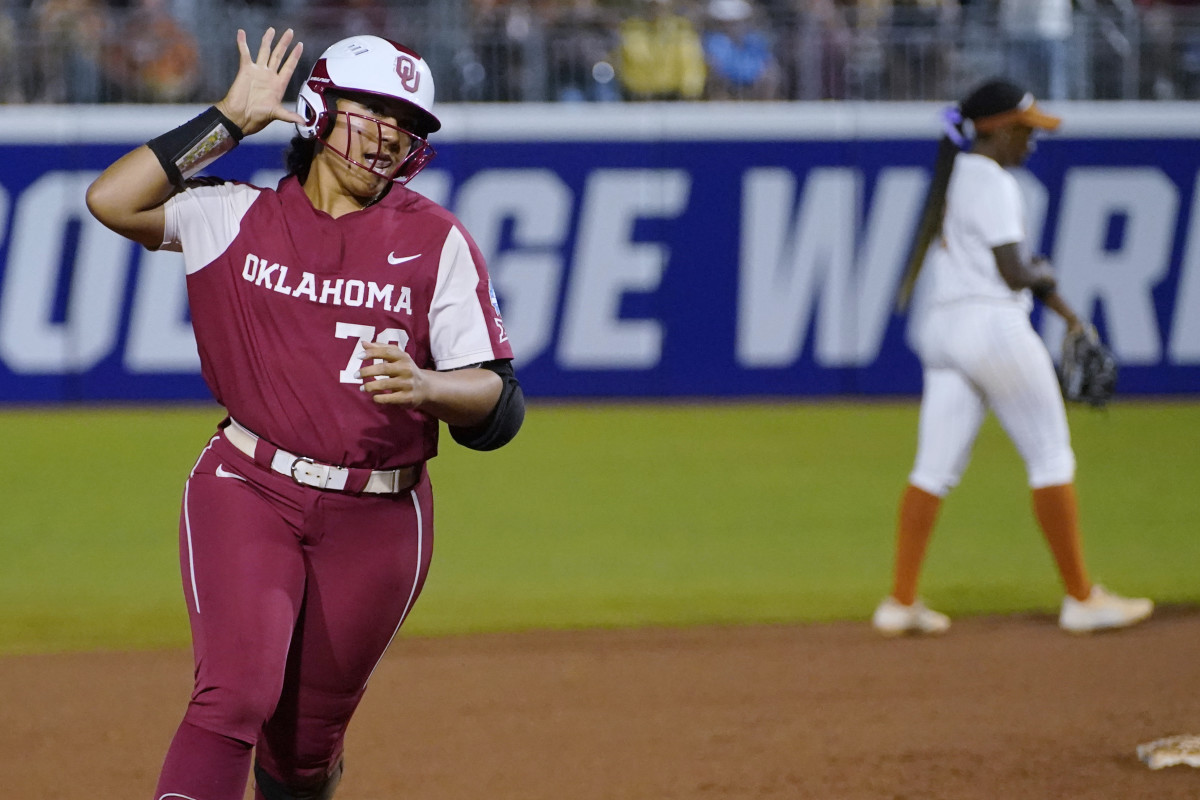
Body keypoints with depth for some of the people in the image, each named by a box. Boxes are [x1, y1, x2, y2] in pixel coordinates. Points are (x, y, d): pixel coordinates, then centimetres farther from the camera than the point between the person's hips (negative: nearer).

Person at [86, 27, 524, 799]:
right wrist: (230, 119, -7)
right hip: (247, 495, -1)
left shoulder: (437, 241, 1)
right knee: (237, 693, -21)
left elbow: (500, 405, -3)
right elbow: (112, 199, -10)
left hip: (377, 523, 1)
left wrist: (424, 386, -25)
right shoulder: (239, 217, 4)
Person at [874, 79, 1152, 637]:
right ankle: (1080, 598, 4)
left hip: (943, 331, 9)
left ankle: (900, 601, 3)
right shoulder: (992, 183, -11)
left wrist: (1065, 312, 23)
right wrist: (1043, 274, 7)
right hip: (994, 326, -9)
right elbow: (1015, 274, -16)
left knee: (936, 467, 6)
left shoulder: (952, 178, 18)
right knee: (1050, 458, 0)